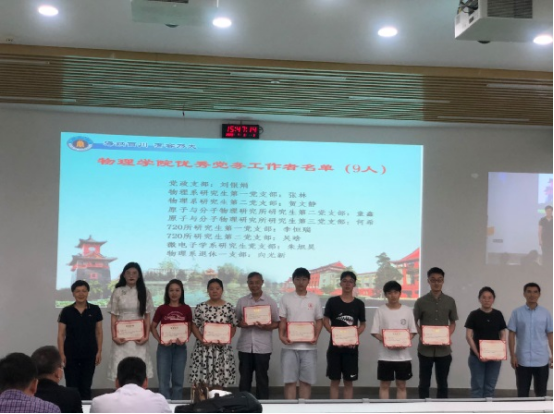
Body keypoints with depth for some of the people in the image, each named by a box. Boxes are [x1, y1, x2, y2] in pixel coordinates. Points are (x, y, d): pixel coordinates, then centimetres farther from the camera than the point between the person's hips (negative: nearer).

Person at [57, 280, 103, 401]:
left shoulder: (95, 310, 1)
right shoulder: (66, 311, -2)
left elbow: (99, 332, 4)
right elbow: (61, 334, -1)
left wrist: (99, 351, -2)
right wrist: (61, 354, -8)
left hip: (89, 354, 1)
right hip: (71, 354, -1)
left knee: (86, 386, 8)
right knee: (72, 386, 3)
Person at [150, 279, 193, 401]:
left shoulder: (186, 309, 2)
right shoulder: (161, 309, -1)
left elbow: (190, 328, 6)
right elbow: (153, 327, 4)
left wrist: (185, 339, -12)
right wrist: (159, 340, -11)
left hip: (180, 347, 1)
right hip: (164, 347, -1)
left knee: (178, 380, 9)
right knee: (163, 380, 1)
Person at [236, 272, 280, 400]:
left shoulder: (270, 302, 0)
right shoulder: (242, 301, 6)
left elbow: (277, 322, 1)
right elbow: (236, 321, 11)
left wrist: (266, 327, -18)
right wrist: (242, 324, -12)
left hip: (263, 346, -2)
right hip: (245, 346, 2)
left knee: (262, 378, 5)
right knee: (244, 378, 8)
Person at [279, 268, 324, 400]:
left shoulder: (315, 299, 6)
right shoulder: (286, 298, 4)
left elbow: (319, 321, 8)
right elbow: (282, 321, 4)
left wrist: (316, 336, -9)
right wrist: (281, 335, -13)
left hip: (309, 346, 1)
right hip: (290, 346, 0)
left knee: (306, 380, 4)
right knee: (290, 380, 0)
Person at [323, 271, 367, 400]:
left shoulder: (359, 304, 5)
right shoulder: (332, 302, 2)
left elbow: (363, 325, 9)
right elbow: (325, 321, 2)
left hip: (351, 347, 1)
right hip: (335, 346, -1)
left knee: (349, 381, 6)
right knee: (335, 380, 5)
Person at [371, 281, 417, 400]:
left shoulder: (408, 310, 3)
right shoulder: (380, 311, 0)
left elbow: (413, 331, 5)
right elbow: (375, 332, -2)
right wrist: (386, 342, -19)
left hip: (403, 355, 1)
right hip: (385, 355, -1)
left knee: (401, 385, 8)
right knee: (384, 385, 5)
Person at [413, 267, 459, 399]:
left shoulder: (450, 301, 3)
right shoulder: (421, 302, -2)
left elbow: (453, 323, 10)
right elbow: (414, 323, 4)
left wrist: (448, 336, -9)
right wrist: (421, 336, -14)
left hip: (444, 349, 1)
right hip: (425, 349, -1)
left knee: (442, 383, 9)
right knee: (424, 383, 6)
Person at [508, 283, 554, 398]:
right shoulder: (517, 313, 0)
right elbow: (512, 335, 1)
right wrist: (512, 356, -4)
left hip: (542, 360, 1)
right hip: (523, 360, -1)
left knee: (541, 393, 8)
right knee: (522, 393, 5)